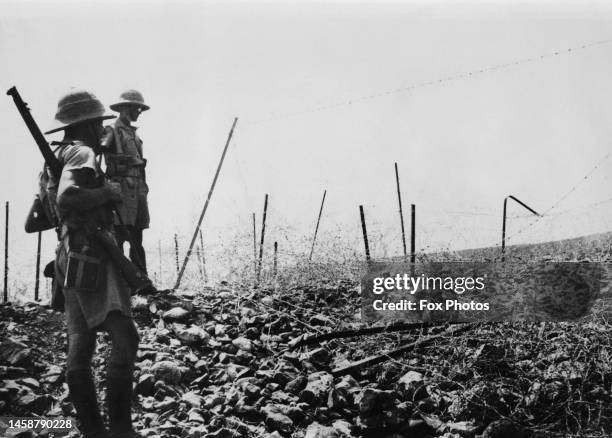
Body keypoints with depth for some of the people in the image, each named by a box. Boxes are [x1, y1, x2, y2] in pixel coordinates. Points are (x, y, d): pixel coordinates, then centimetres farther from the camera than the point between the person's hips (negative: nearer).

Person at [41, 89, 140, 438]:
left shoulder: (59, 156, 19)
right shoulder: (82, 153, -12)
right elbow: (66, 199, -30)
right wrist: (108, 192, -17)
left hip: (72, 261, 11)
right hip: (92, 261, -11)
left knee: (80, 345, 9)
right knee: (125, 338, -14)